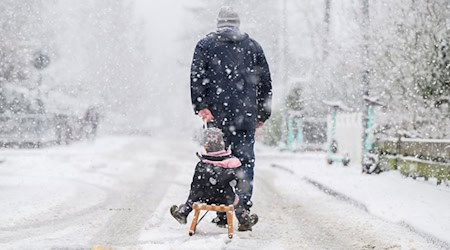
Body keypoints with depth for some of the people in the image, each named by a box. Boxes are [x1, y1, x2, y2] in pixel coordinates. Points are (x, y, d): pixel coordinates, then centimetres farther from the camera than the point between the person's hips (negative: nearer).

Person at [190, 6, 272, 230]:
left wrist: (200, 106, -8)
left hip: (216, 115, 0)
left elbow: (197, 76, -4)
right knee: (245, 160, 1)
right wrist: (263, 114, 17)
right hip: (246, 115, 0)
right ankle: (243, 206, -13)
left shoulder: (205, 45, 9)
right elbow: (265, 81, 13)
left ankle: (221, 213, 5)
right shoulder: (253, 46, 13)